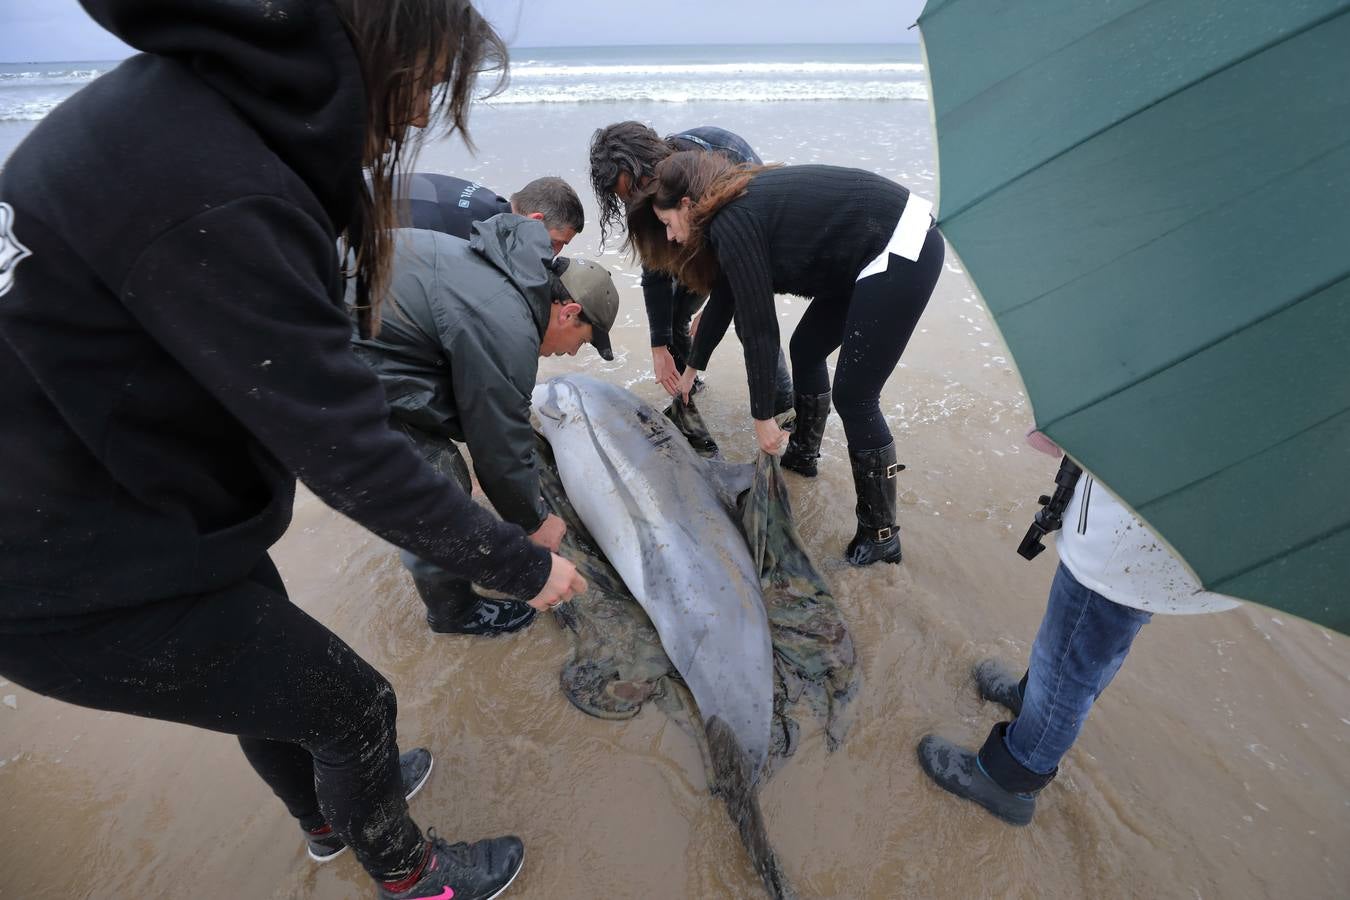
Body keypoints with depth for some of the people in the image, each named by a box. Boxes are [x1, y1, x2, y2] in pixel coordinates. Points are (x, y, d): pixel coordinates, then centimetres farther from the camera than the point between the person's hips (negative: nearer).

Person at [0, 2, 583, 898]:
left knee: (272, 674, 28)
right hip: (93, 578, -9)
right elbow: (351, 453, -29)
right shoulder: (207, 194, -31)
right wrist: (522, 565, -18)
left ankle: (328, 816, 59)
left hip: (129, 506, 9)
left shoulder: (184, 104, -1)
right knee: (352, 706, 10)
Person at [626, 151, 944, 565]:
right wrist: (692, 368, 34)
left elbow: (759, 329, -16)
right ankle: (803, 453, 40)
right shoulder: (742, 206, 13)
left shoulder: (733, 224, -16)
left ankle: (881, 535, 6)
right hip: (880, 249, 10)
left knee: (853, 396, -7)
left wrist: (762, 417, -7)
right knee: (806, 348, 19)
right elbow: (724, 297, 24)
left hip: (902, 251, -10)